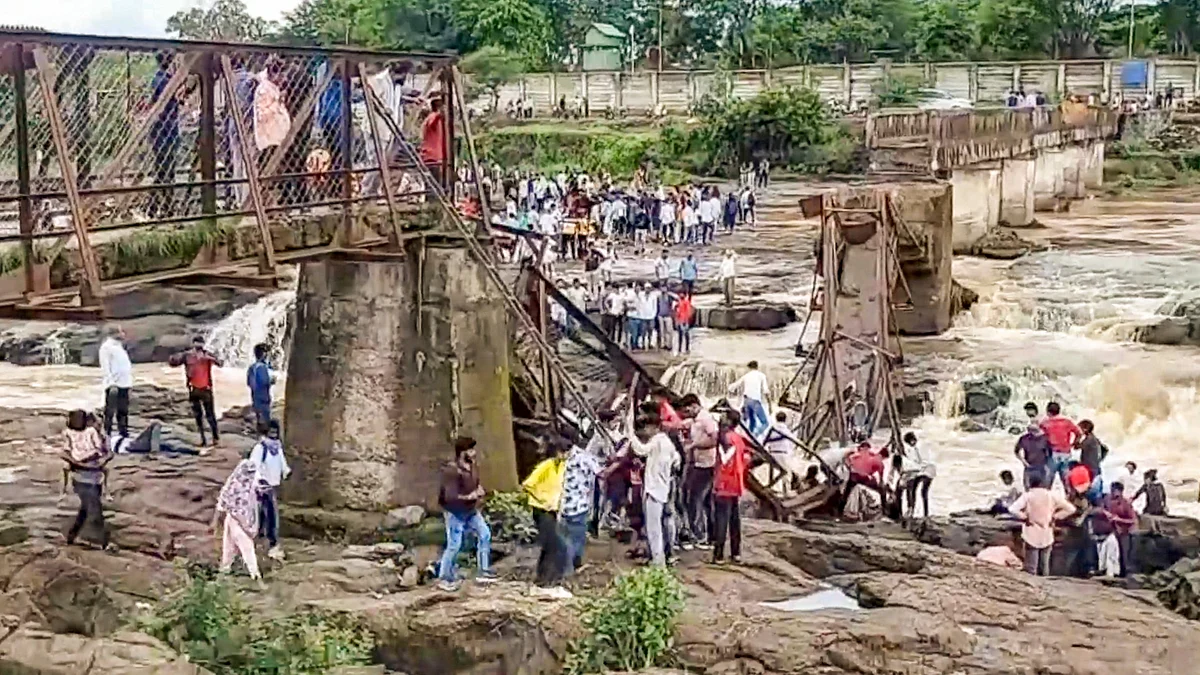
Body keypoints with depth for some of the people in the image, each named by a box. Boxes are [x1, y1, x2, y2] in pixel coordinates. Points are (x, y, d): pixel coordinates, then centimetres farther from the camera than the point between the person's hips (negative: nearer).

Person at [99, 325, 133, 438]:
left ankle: (123, 431, 20)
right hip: (113, 384, -9)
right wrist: (111, 383, -21)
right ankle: (107, 433, -3)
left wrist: (129, 380, 15)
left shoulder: (119, 346, 18)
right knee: (110, 411, -6)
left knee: (123, 410, 13)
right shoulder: (106, 347, -9)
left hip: (124, 383, 9)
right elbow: (105, 366, -15)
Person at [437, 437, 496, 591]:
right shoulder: (452, 471, -28)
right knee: (454, 545, -4)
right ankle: (444, 578, 10)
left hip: (470, 509, 8)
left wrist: (479, 491, -6)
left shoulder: (473, 466, -2)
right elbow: (450, 497, -32)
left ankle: (483, 571, 16)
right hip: (454, 512, -8)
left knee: (485, 534, 5)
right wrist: (469, 497, -24)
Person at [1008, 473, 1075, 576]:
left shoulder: (1027, 496, -10)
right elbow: (1070, 509, -1)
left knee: (1031, 568, 0)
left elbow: (1013, 509, -24)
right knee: (1044, 567, 13)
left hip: (1032, 536, -3)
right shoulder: (1052, 496, -2)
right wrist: (1055, 516, 2)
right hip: (1047, 536, 3)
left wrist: (1025, 517, -10)